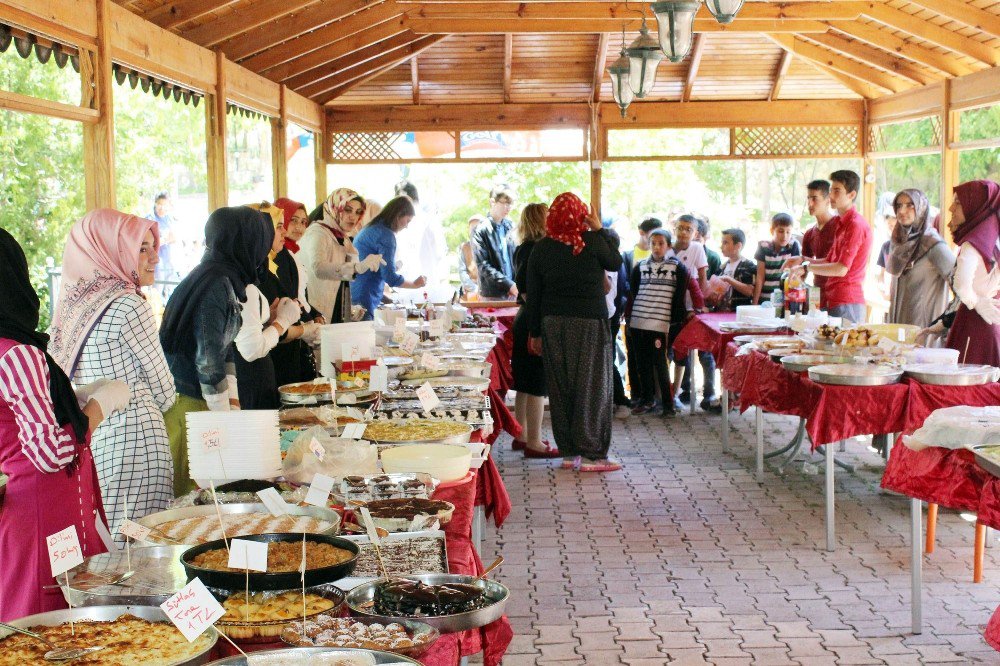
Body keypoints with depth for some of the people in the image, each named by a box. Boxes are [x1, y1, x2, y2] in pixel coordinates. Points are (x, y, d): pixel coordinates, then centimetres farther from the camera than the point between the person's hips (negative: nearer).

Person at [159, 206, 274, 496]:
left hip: (198, 399, 9)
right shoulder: (217, 285, -18)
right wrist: (225, 417, -12)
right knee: (188, 492, -3)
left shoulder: (225, 279, 10)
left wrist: (233, 406, 14)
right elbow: (208, 360, -20)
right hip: (186, 403, -9)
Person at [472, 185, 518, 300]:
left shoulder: (510, 226, 9)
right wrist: (509, 284, -18)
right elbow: (483, 266, -11)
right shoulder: (481, 231, -6)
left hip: (513, 292, 4)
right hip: (493, 295, -4)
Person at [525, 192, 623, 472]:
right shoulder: (592, 242, -9)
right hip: (589, 323, -4)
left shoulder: (541, 249, 2)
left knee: (560, 386, 10)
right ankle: (592, 454, 3)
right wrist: (600, 229, 8)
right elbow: (616, 262, 10)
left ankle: (568, 452, 15)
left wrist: (535, 332, 13)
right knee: (592, 386, 2)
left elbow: (533, 294, 5)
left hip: (553, 323, 4)